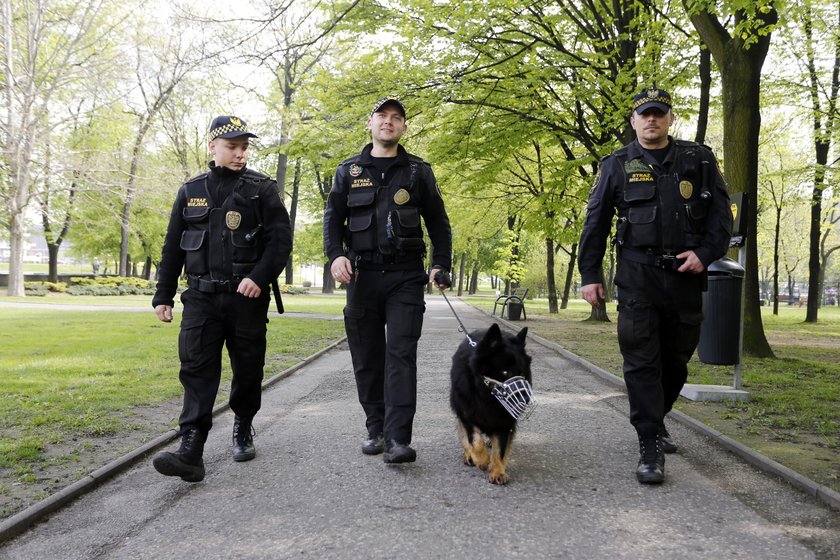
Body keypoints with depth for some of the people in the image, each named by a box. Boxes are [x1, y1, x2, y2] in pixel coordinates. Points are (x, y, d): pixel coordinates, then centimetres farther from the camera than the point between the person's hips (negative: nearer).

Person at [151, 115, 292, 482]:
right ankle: (190, 451, -13)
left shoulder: (262, 188, 2)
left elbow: (281, 238, -5)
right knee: (196, 369, -9)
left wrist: (260, 276, -20)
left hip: (247, 297, -1)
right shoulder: (192, 191, 11)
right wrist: (163, 295, 11)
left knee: (247, 369, 9)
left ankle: (243, 430, 31)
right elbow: (173, 247, 14)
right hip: (202, 297, 2)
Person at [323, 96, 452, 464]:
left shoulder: (418, 171, 10)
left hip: (405, 276, -2)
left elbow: (437, 221, 12)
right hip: (362, 275, 2)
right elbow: (333, 217, 10)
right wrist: (335, 254, -8)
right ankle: (376, 430, 17)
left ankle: (398, 438, -14)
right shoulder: (349, 171, 13)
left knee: (401, 354, -11)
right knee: (367, 358, 5)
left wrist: (441, 264, 0)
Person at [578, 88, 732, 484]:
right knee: (642, 361, -7)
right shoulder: (617, 166, 4)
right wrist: (589, 274, 0)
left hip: (686, 274, 3)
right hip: (637, 275, -2)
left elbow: (721, 213, 7)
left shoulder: (698, 160, 8)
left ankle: (654, 421, 34)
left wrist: (705, 253, -9)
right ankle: (650, 447, -3)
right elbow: (595, 223, 5)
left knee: (676, 359, 12)